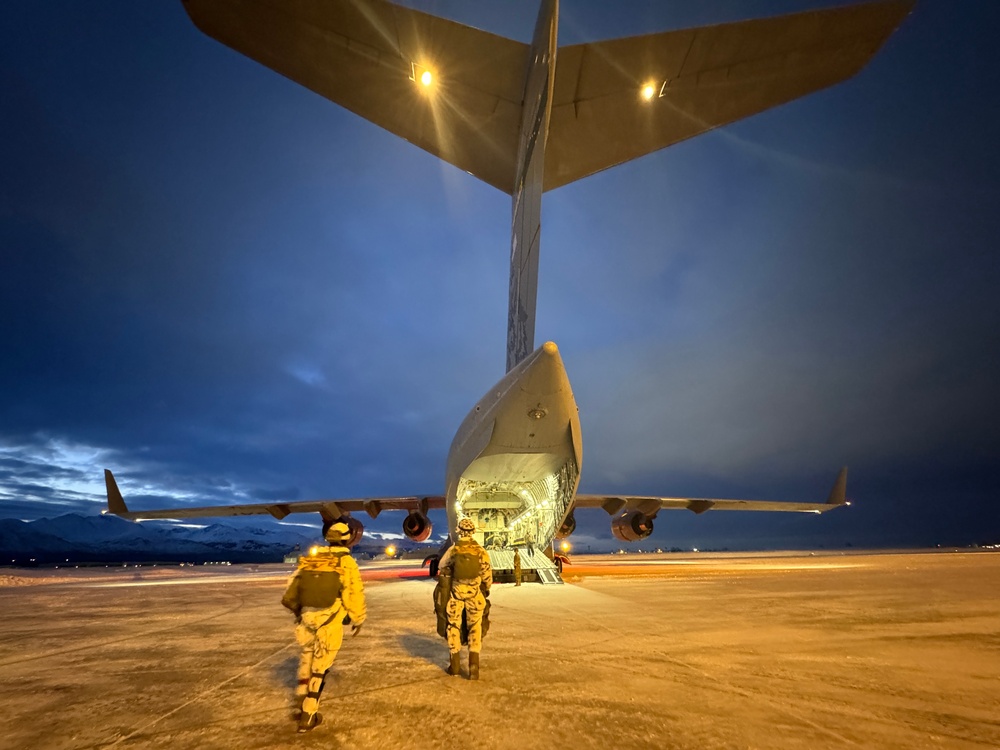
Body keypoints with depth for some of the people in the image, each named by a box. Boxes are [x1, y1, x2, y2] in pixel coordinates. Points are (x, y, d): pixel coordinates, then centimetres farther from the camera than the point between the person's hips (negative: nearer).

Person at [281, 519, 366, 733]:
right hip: (330, 624, -4)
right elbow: (354, 595, -10)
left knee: (307, 659, 25)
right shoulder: (347, 563, -10)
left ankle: (303, 703, 35)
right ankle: (309, 715, 17)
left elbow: (290, 594, 10)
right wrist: (358, 620, 6)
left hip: (307, 620, 4)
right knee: (320, 667, 10)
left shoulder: (309, 560, 4)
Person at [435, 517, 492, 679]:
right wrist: (486, 589, 17)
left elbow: (442, 568, 6)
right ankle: (474, 665, 1)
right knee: (475, 628, 11)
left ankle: (455, 665, 24)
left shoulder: (452, 550, -10)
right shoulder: (481, 552, -10)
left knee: (454, 626, 16)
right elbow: (487, 575, -2)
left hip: (455, 594, 0)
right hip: (474, 594, 0)